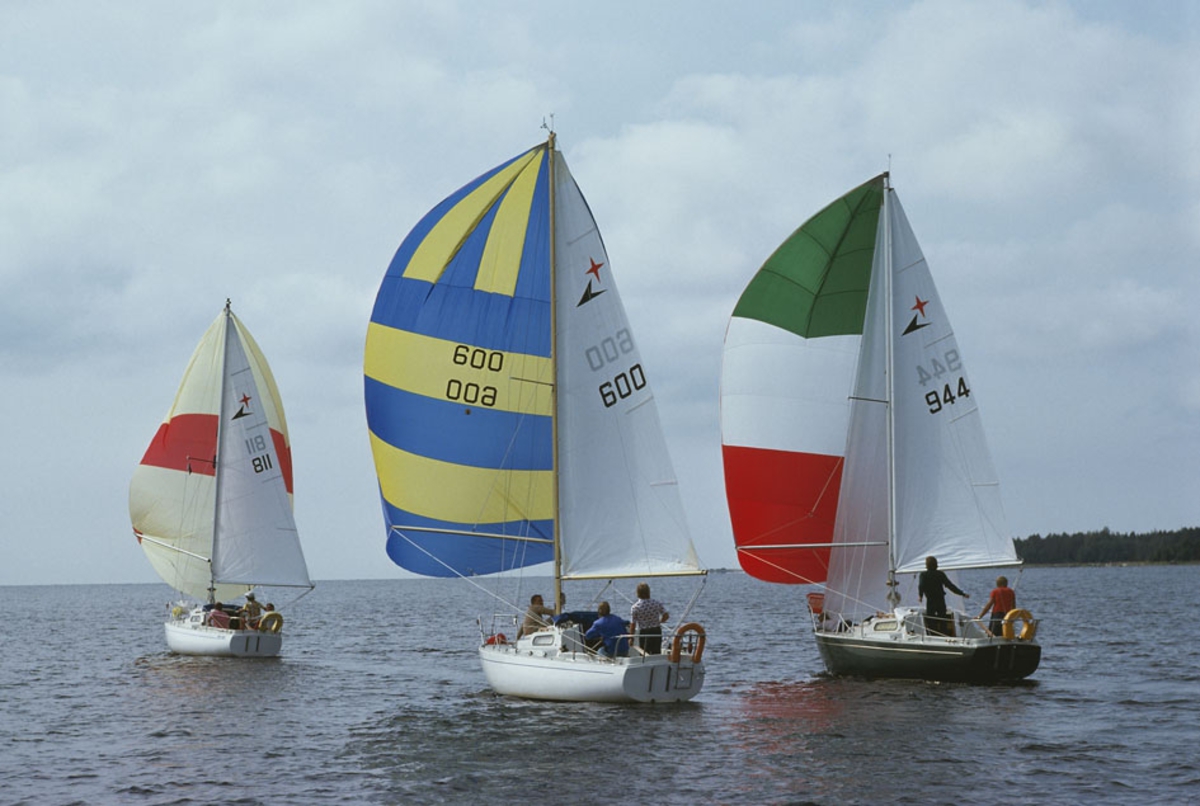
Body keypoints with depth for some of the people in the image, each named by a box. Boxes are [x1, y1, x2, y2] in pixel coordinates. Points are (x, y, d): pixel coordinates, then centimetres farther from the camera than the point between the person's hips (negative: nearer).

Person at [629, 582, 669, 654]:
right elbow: (666, 615, 0)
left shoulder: (635, 607, -13)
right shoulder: (657, 603, -5)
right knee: (657, 654, 13)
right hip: (657, 632, 3)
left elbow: (633, 625, -10)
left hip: (644, 633, -3)